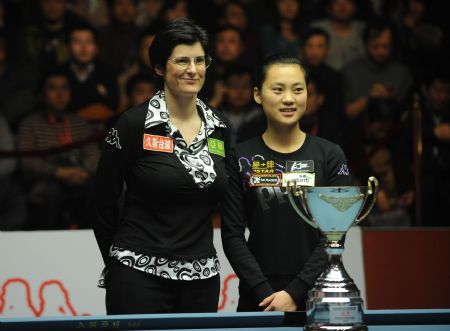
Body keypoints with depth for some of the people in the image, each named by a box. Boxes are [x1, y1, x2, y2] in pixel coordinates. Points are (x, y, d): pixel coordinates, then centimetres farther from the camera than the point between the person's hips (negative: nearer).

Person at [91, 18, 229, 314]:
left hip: (201, 278, 5)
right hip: (141, 277, -4)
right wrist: (118, 263, 8)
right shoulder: (135, 124, -6)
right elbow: (103, 202, 0)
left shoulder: (219, 128, 9)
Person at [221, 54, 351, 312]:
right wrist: (264, 292, -13)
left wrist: (295, 292, -12)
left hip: (314, 297, 0)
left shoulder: (330, 156, 2)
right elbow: (232, 235, -1)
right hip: (258, 300, 0)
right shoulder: (241, 158, 3)